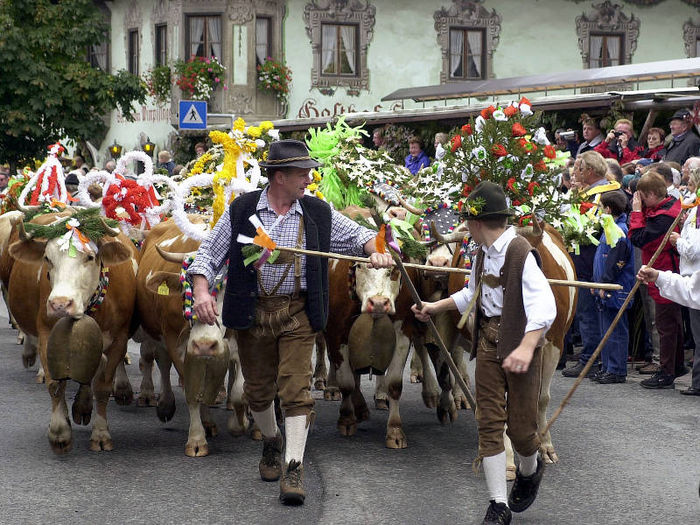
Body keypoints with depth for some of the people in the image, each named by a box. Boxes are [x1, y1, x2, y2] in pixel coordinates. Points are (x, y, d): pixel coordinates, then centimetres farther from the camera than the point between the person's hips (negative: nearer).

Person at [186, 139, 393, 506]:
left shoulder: (318, 214, 2)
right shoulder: (241, 210, -2)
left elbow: (358, 235, 12)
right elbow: (210, 253, 1)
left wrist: (375, 250, -11)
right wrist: (201, 290, -16)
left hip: (298, 313, 0)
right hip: (252, 312, 0)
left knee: (296, 389, -9)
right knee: (258, 388, 13)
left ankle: (293, 468, -7)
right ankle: (271, 443, 40)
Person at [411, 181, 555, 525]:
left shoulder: (521, 253, -18)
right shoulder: (484, 252, 9)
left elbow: (543, 306, -29)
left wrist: (527, 347, -41)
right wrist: (435, 308, 31)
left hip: (520, 344, -7)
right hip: (488, 343, 7)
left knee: (520, 426, 0)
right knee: (489, 422, 1)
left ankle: (529, 470, 35)